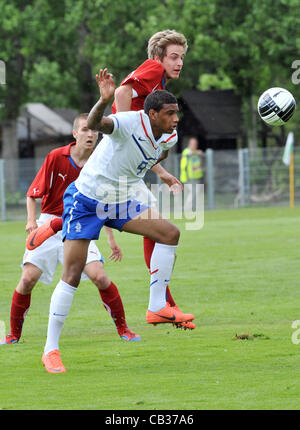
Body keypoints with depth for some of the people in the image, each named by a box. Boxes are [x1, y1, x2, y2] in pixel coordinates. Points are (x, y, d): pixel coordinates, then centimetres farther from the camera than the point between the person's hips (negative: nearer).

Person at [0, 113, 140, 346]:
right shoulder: (56, 157, -8)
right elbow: (33, 194, -3)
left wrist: (111, 239, 11)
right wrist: (32, 221, -18)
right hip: (50, 226, -1)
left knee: (100, 276, -16)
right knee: (28, 278, -12)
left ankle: (123, 329, 0)